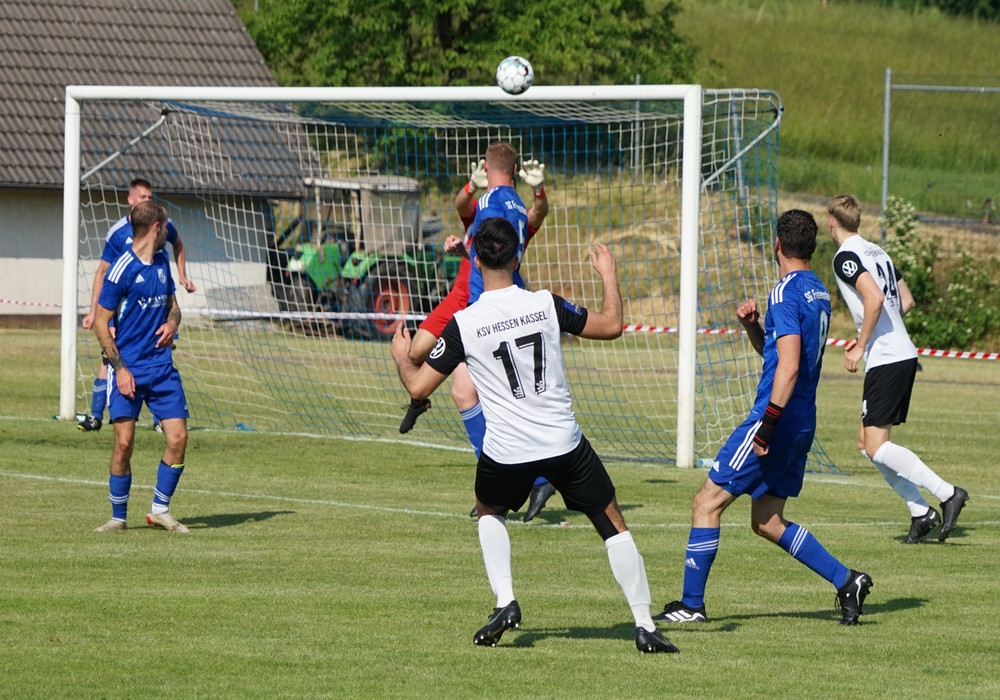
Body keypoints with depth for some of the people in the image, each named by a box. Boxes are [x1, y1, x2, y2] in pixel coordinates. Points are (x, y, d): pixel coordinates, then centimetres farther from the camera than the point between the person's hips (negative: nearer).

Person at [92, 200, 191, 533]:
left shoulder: (162, 260, 10)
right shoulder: (123, 268, -11)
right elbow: (101, 322, -9)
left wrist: (172, 322, 1)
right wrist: (120, 368, -14)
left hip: (162, 366, 6)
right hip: (128, 369, -6)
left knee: (178, 437, -4)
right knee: (124, 442, -9)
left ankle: (160, 509, 11)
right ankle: (118, 516, 5)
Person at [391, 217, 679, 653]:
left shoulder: (463, 325, -8)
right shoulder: (546, 305, -5)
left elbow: (418, 387, -2)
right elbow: (611, 326, 8)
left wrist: (401, 356, 19)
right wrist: (608, 275, 24)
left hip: (505, 453, 0)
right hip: (565, 445, 0)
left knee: (490, 512, 30)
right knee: (613, 524, 12)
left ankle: (505, 602, 13)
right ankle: (644, 626, 6)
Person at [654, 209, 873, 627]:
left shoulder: (786, 293, -14)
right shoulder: (819, 293, 15)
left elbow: (788, 365, -23)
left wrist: (767, 424, -23)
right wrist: (751, 326, 8)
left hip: (777, 420, -9)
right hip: (803, 426, 9)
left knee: (707, 503, -2)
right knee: (766, 522, 16)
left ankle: (691, 604, -1)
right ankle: (845, 580, 9)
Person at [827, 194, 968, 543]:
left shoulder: (846, 257, -10)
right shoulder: (877, 252, 17)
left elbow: (874, 298, -24)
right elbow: (906, 301, 22)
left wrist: (860, 347, -15)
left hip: (885, 360, -9)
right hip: (904, 355, 9)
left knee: (876, 446, -9)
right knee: (868, 443, 12)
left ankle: (947, 493, -15)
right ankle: (920, 512, 7)